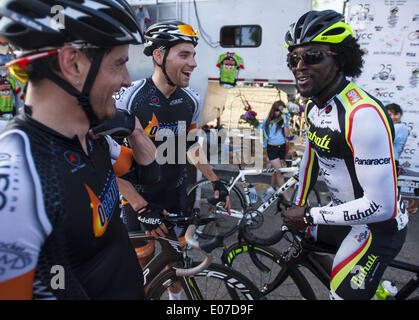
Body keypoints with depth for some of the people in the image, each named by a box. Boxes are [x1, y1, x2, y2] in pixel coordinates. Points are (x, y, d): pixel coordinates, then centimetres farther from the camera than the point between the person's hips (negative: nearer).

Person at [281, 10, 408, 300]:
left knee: (344, 293, -3)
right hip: (342, 211, 9)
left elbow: (380, 206, -31)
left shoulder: (363, 114, -31)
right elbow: (311, 156, 12)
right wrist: (299, 204, 15)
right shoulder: (314, 106, -2)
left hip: (376, 227, -8)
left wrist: (309, 216, -22)